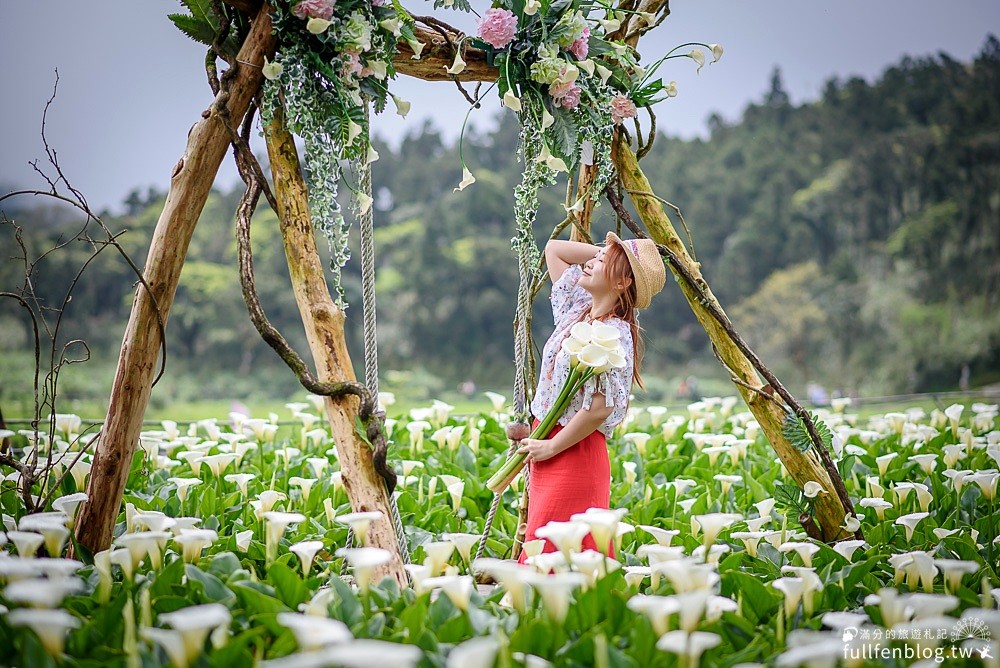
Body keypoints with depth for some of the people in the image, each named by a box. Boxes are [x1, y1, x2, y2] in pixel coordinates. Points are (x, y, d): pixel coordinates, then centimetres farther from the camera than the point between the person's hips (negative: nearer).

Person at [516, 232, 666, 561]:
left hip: (575, 451, -9)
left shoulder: (614, 334, -16)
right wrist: (610, 251, 11)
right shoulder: (578, 310, 9)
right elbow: (554, 249, 21)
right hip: (548, 444, 9)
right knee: (540, 554, 10)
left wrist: (551, 447, -15)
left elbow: (599, 408, -22)